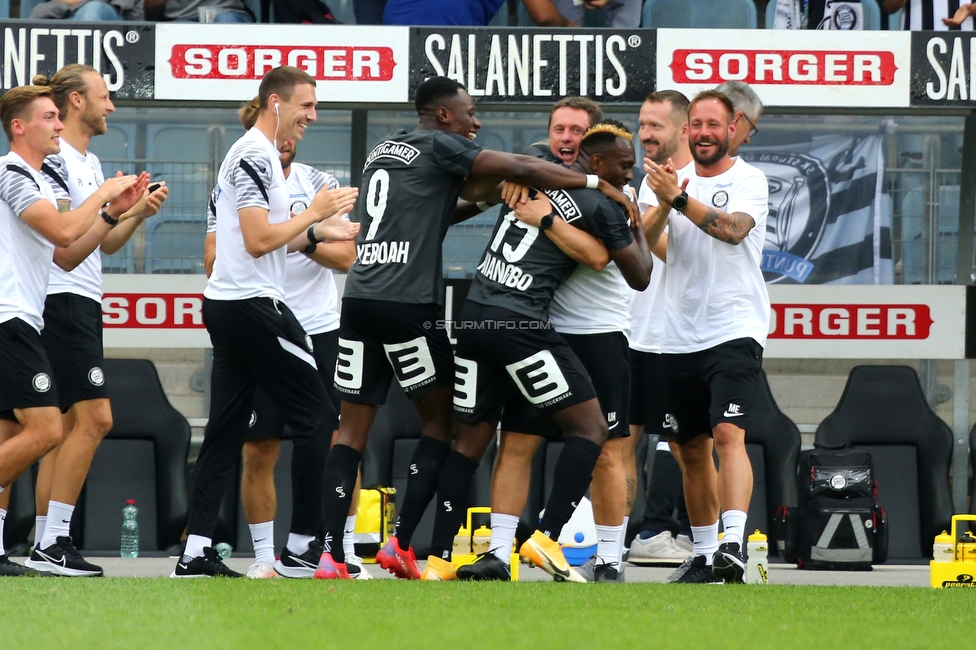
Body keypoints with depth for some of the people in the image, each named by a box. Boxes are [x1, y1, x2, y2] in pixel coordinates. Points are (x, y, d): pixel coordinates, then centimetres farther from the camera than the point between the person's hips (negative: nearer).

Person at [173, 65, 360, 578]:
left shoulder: (250, 154, 19)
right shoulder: (256, 156, -13)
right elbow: (258, 240, -19)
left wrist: (317, 232, 17)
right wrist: (314, 213, -11)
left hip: (227, 303, 10)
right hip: (253, 304, -10)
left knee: (226, 429, 6)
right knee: (315, 413, -4)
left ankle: (196, 551, 1)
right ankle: (303, 541, -2)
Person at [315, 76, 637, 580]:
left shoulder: (384, 147, 22)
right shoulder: (438, 146, 0)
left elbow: (466, 192, 27)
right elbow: (521, 169, -3)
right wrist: (597, 183, 4)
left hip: (358, 297, 7)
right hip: (407, 305, -7)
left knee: (352, 429, 4)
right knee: (441, 420, 6)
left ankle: (331, 555, -5)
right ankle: (400, 544, 0)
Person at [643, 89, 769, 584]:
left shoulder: (749, 180, -3)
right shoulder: (675, 178, 11)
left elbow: (732, 228, -21)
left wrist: (678, 198, -31)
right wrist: (663, 205, -20)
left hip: (735, 330, -5)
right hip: (679, 335, 5)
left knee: (729, 434, -21)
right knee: (690, 451, 10)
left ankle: (733, 543, -31)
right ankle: (704, 553, 22)